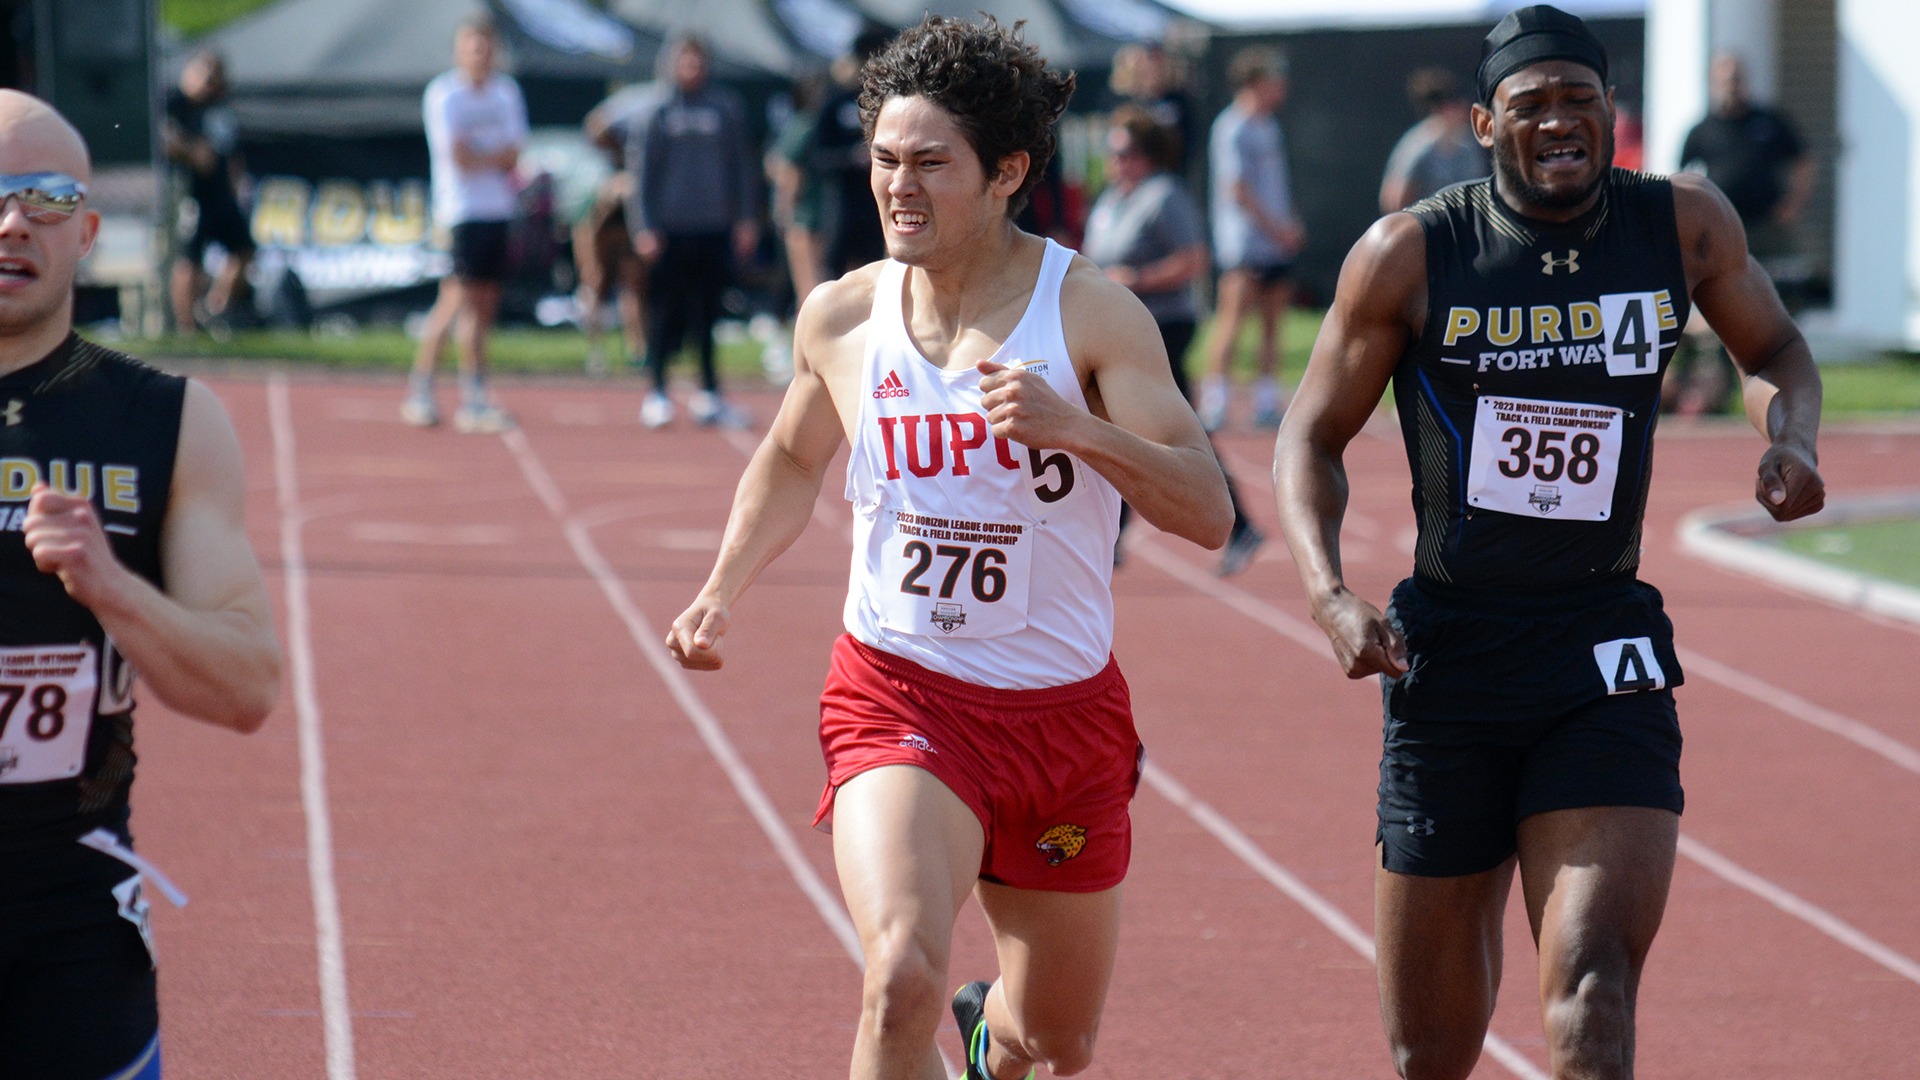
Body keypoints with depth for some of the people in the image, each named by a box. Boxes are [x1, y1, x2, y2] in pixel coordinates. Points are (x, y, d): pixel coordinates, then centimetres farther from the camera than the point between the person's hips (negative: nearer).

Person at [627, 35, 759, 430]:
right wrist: (644, 228, -6)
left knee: (707, 312, 5)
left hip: (715, 230, 2)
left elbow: (741, 166, 13)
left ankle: (709, 395, 10)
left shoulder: (725, 109, 9)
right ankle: (658, 394, 7)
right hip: (669, 231, -2)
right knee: (666, 314, 0)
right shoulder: (654, 115, 2)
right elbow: (641, 172, 1)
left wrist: (745, 219, 7)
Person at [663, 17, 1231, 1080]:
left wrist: (1074, 427, -32)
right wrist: (722, 588, 7)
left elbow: (1207, 511, -16)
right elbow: (792, 459, 21)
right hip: (899, 699, 0)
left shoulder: (1090, 312, -10)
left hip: (1064, 711, 1)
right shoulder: (841, 316, -1)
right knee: (902, 975, -29)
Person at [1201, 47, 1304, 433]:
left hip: (1278, 240, 9)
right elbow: (1237, 190, -15)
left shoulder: (1268, 127, 18)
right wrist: (1277, 228, -15)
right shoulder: (1233, 129, -10)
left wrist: (1292, 225, 9)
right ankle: (1213, 403, -11)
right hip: (1245, 241, -9)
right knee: (1233, 318, -11)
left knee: (1273, 323, 8)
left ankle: (1266, 404, 12)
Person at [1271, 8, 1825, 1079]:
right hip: (1449, 655, 0)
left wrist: (1791, 438, -4)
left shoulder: (1688, 226, 0)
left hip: (1606, 650, 0)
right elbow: (1313, 435, 3)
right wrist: (1330, 594, -14)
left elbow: (1774, 348, 19)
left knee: (1595, 980, -20)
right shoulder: (1410, 256, -5)